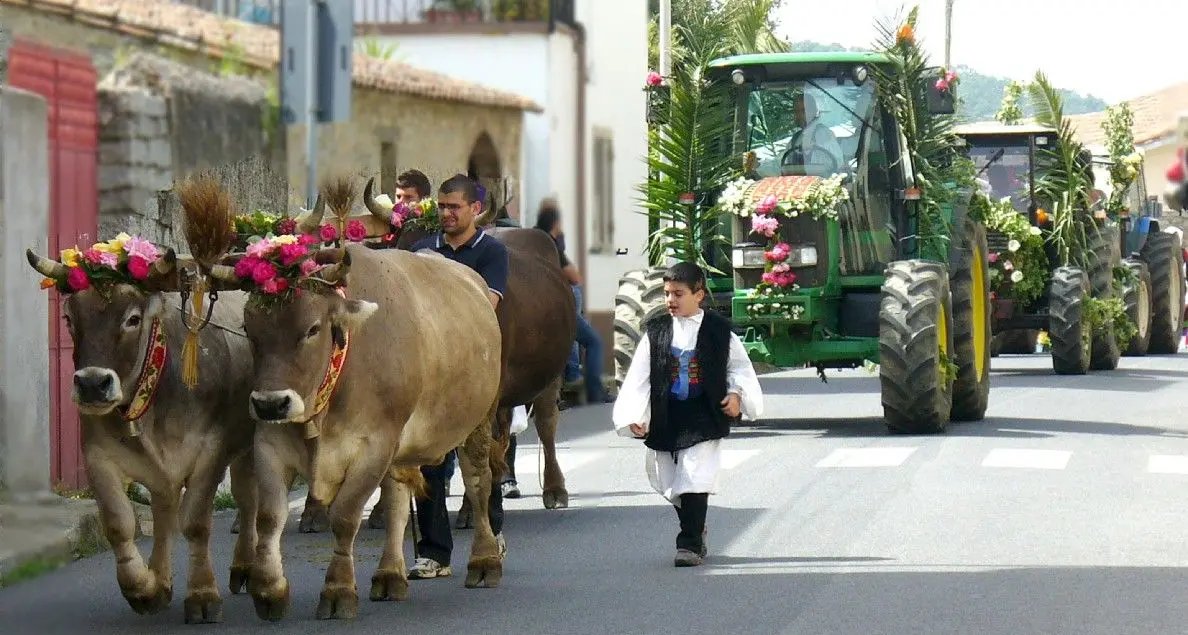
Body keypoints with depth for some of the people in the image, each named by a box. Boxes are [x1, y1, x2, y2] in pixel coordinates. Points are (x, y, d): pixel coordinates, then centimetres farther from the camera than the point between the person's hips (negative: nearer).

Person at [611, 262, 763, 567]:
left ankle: (690, 544, -8)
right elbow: (639, 377, 1)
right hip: (665, 418, 3)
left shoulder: (718, 330, 1)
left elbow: (739, 365, 11)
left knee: (695, 481, -12)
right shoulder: (655, 332, 4)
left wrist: (737, 395, -5)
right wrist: (635, 416, -8)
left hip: (704, 418, -3)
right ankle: (695, 533, 28)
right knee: (669, 483, 9)